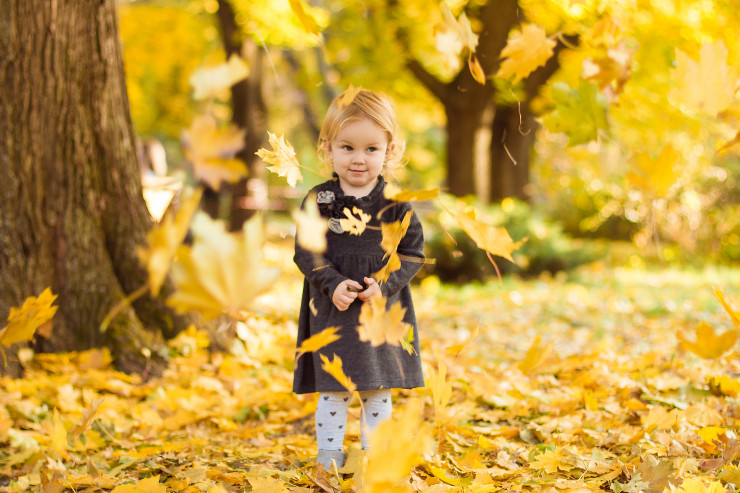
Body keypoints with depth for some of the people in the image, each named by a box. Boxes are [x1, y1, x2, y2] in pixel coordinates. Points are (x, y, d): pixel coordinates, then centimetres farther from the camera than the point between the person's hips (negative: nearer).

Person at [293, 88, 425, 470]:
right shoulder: (318, 200, -4)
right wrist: (333, 284, -17)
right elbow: (306, 252, -3)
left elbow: (413, 253, -1)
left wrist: (385, 285, -15)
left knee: (378, 392, 9)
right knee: (332, 391, 3)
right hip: (332, 311, -1)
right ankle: (329, 456, 14)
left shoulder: (396, 204, -3)